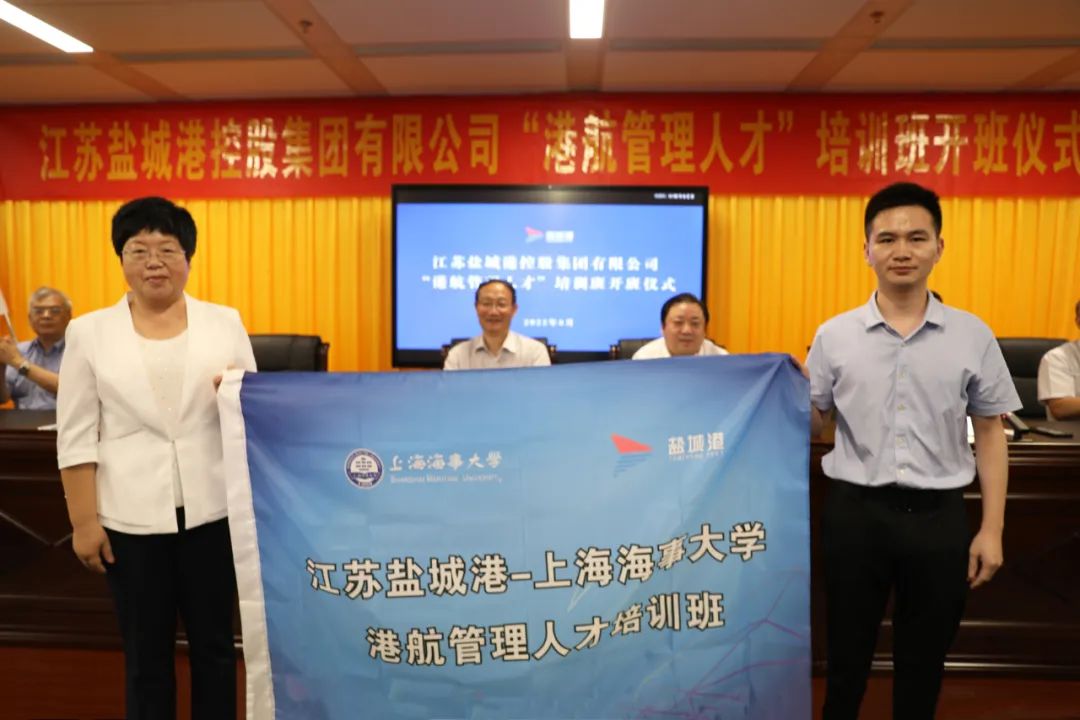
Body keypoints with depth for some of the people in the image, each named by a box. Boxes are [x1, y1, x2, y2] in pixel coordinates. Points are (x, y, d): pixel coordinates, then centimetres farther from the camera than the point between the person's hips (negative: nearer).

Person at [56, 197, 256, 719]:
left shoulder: (226, 322, 4)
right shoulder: (89, 332, 3)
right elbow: (76, 438, 1)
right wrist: (83, 520, -3)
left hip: (212, 510, 1)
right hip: (131, 518, 0)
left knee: (214, 645, 12)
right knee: (145, 654, 13)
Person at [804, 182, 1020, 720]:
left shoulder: (972, 336, 0)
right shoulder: (834, 335, -1)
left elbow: (990, 434, 5)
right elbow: (810, 427, 7)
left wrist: (991, 529, 2)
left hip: (938, 515, 1)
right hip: (855, 511, 0)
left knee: (922, 662, 17)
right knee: (847, 655, 13)